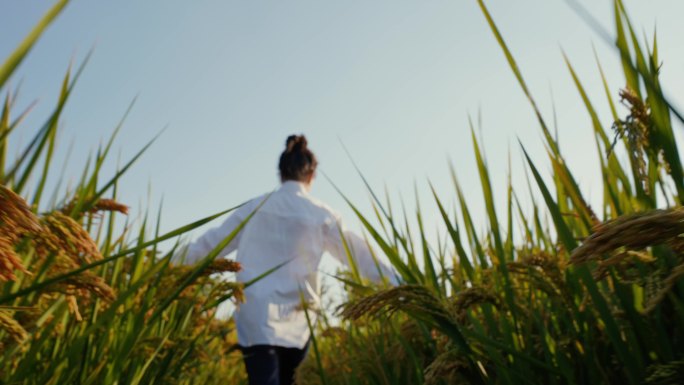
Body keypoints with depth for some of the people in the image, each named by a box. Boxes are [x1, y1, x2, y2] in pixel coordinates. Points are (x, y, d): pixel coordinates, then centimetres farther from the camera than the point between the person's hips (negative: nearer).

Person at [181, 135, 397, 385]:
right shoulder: (321, 215, 0)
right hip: (296, 319, 0)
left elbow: (213, 242, 10)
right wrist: (396, 280, 12)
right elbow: (357, 252, 3)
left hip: (256, 316, 0)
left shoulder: (255, 208, 4)